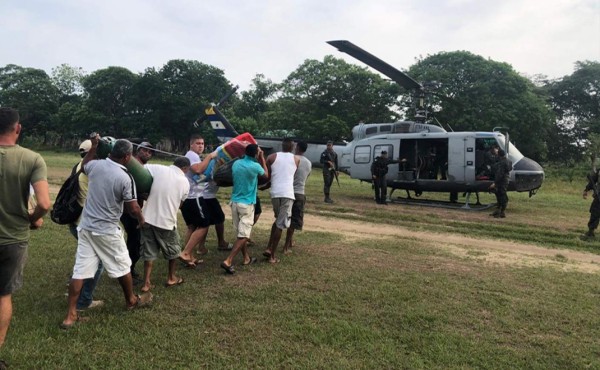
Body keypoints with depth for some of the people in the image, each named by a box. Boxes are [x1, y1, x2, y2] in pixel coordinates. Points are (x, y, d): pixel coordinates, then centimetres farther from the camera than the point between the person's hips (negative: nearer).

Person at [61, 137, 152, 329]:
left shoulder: (96, 165, -3)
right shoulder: (125, 177, -19)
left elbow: (84, 164, 24)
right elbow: (133, 207, -12)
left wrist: (94, 145, 33)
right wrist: (141, 219, 8)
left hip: (86, 227, 6)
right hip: (106, 231, -6)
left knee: (80, 270, 7)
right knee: (122, 266, 15)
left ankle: (70, 315, 11)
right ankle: (131, 300, 34)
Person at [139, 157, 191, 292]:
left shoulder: (157, 169, -3)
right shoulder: (185, 182, -1)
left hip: (148, 218, 2)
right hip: (167, 221, -2)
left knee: (149, 251, 15)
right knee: (173, 250, 21)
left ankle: (146, 283, 17)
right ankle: (171, 278, 33)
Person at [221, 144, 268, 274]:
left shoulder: (236, 163, 2)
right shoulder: (255, 166, -13)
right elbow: (266, 175, 8)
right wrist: (262, 159, 15)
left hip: (235, 202, 7)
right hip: (247, 204, -6)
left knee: (240, 233, 16)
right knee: (243, 235, -4)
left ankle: (246, 258, 29)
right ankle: (228, 261, -13)